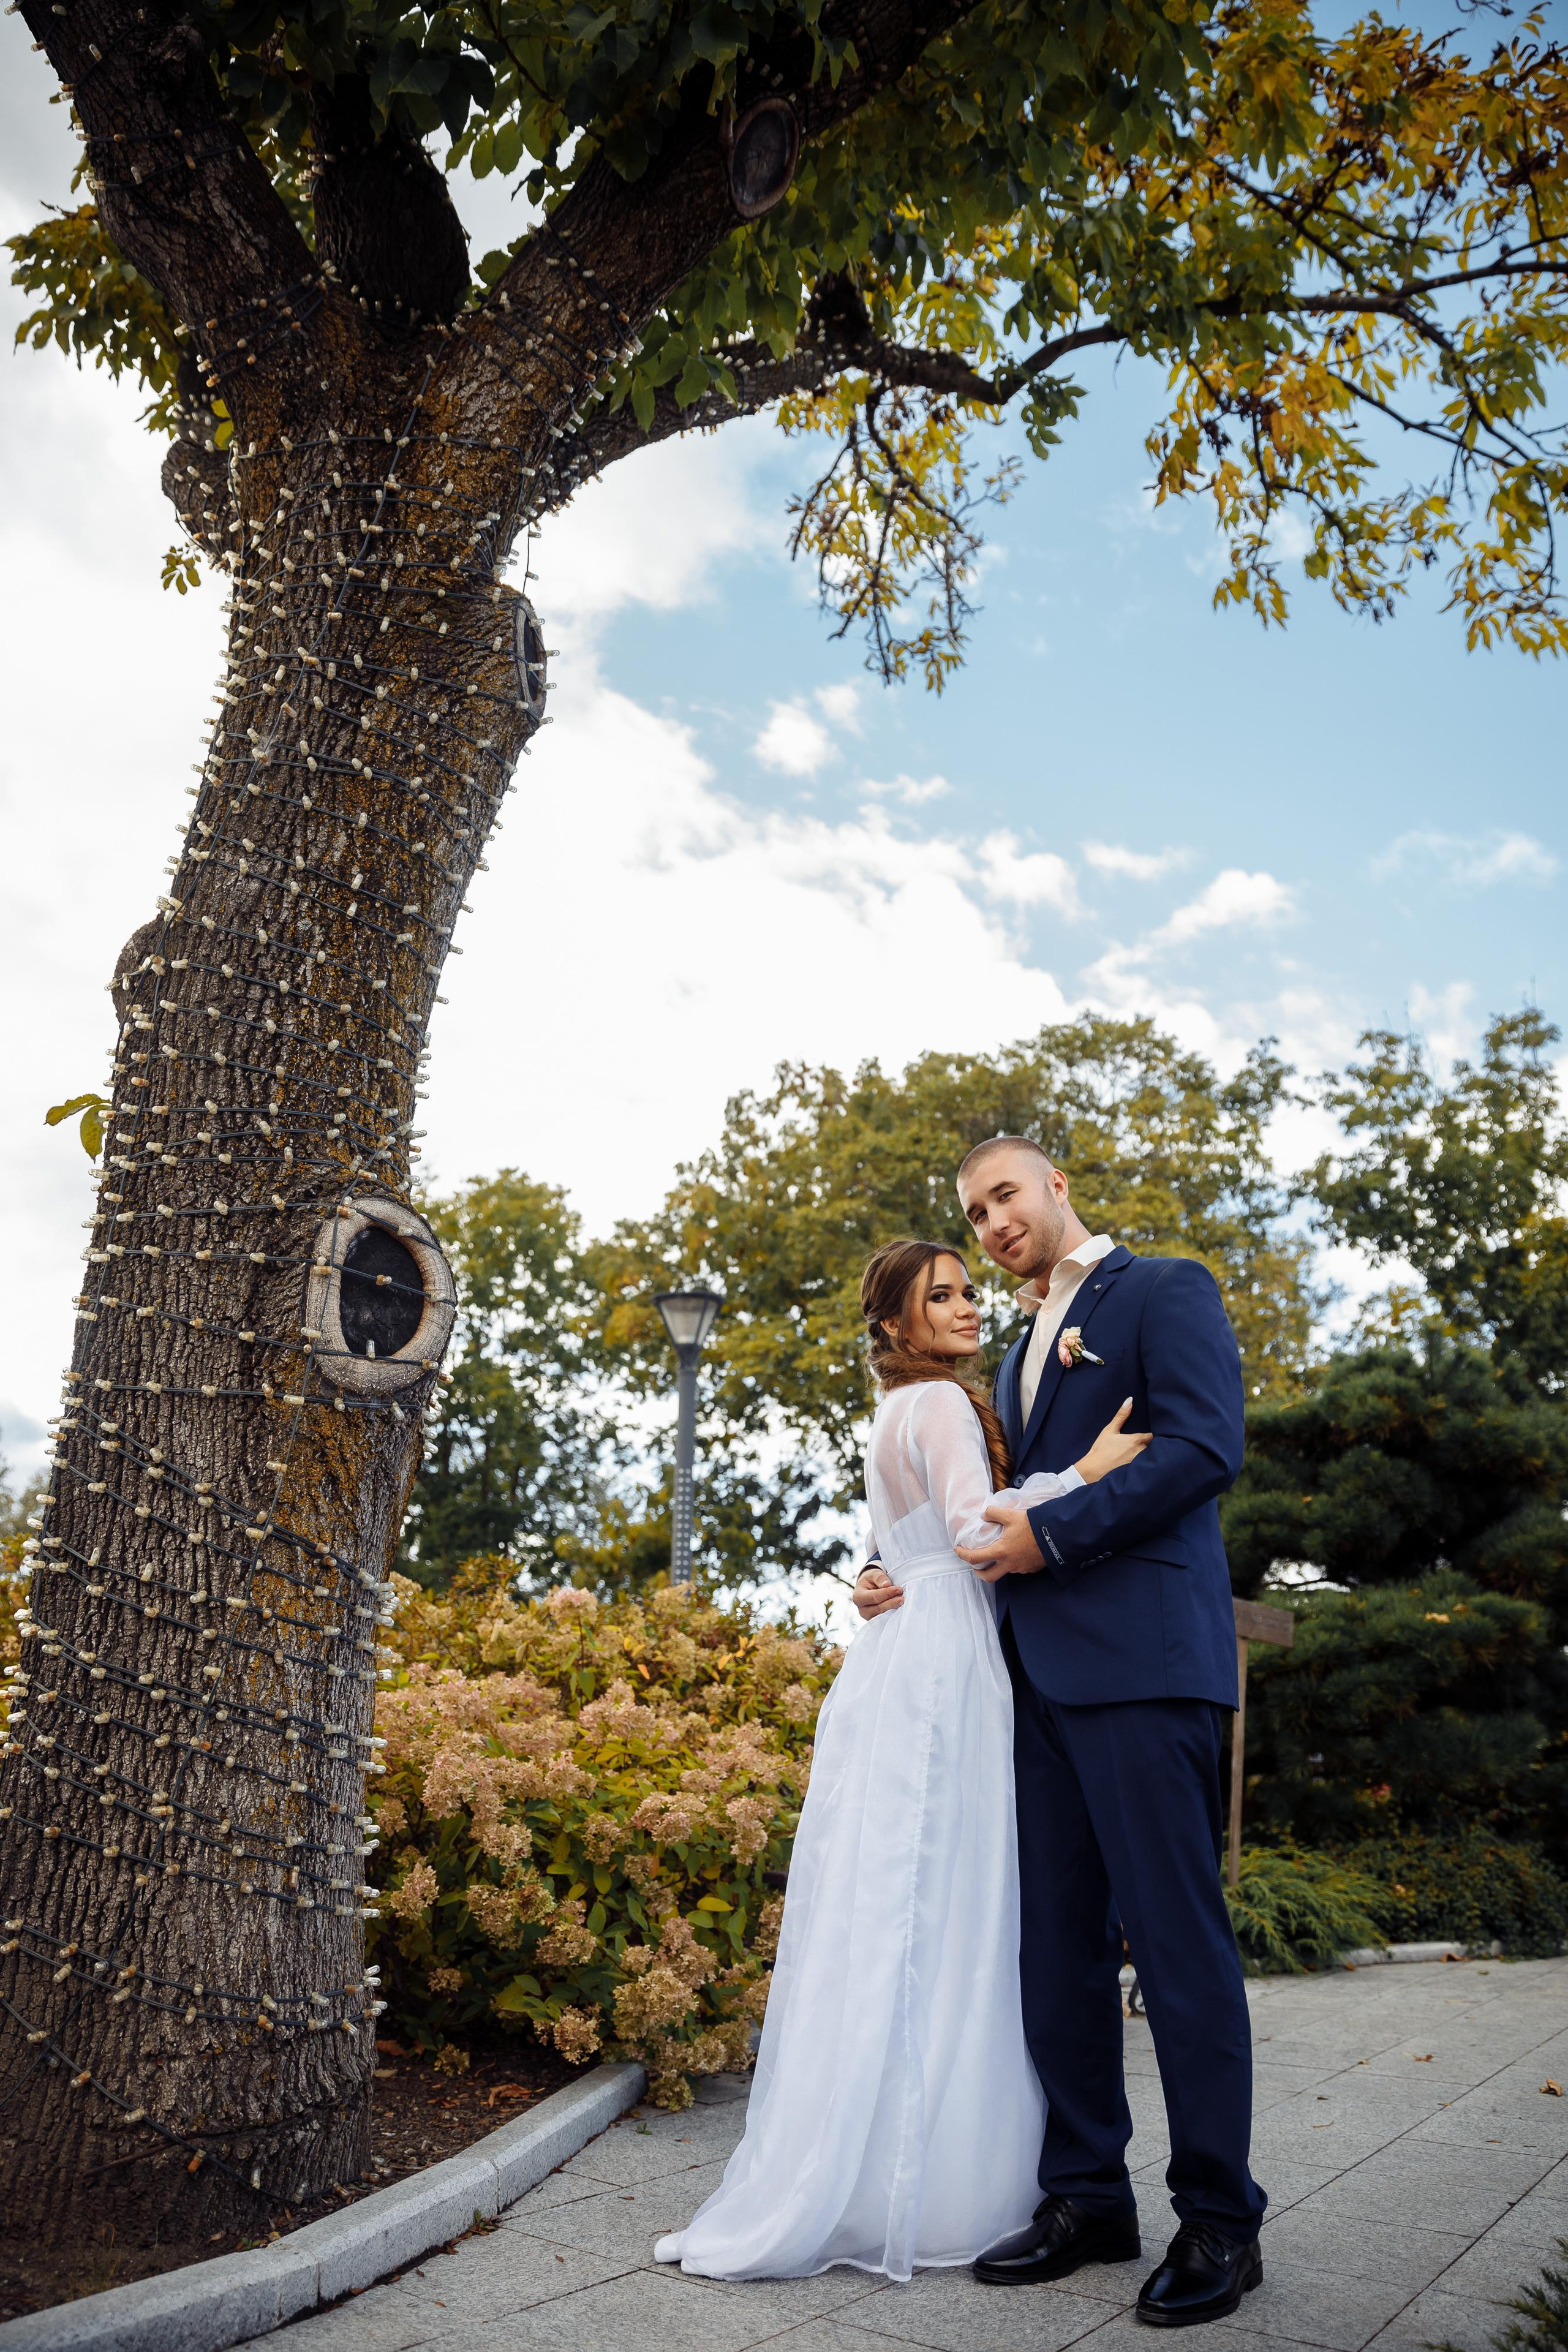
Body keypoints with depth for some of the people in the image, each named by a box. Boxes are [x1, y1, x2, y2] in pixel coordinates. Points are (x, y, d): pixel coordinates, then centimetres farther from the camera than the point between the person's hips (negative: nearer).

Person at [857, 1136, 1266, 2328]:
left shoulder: (1166, 1289, 1)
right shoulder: (1021, 1352, 25)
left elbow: (1205, 1447, -13)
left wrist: (1051, 1533, -14)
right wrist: (917, 1580, 12)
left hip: (1144, 1660, -8)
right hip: (1042, 1670, 8)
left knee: (1178, 1936, -2)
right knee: (1058, 1943, 10)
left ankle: (1221, 2221, 11)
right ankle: (1088, 2196, 22)